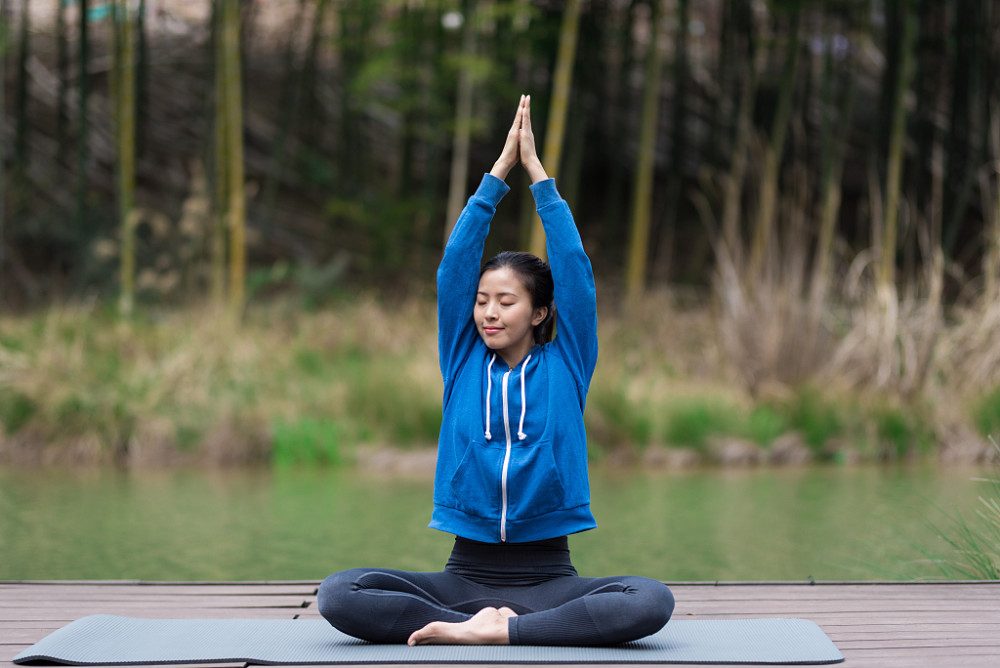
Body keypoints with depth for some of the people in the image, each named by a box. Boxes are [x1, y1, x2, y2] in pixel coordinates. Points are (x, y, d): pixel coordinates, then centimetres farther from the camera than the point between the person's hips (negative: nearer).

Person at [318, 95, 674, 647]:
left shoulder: (564, 365, 6)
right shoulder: (463, 363, 9)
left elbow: (574, 270, -1)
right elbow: (454, 267, 3)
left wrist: (537, 170, 1)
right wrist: (500, 170, 0)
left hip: (548, 575, -1)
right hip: (466, 572, 1)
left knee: (652, 601, -31)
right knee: (338, 593, -23)